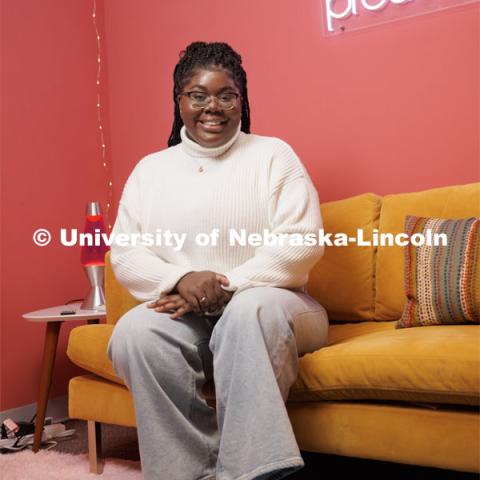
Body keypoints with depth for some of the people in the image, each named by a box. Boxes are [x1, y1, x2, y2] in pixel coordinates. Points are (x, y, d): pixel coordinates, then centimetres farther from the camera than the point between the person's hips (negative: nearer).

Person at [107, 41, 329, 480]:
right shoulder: (149, 169, 15)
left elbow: (301, 244, -6)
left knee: (252, 310, -37)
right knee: (134, 333, -29)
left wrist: (227, 288, -17)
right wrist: (180, 279, -15)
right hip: (182, 312, 3)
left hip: (263, 302, -2)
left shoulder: (273, 155, 5)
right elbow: (125, 255, 6)